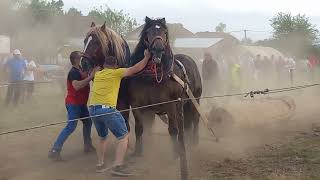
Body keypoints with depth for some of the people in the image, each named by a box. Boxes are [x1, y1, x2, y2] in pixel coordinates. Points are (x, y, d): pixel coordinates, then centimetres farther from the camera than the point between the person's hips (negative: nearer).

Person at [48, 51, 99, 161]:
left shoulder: (80, 70, 10)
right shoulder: (73, 72, -19)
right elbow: (77, 86, -35)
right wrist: (91, 76, -34)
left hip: (80, 103, 10)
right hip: (73, 103, -10)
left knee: (88, 122, 17)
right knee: (71, 126, -12)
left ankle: (88, 146, 28)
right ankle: (54, 151, -13)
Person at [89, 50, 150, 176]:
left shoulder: (97, 74, 20)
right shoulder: (117, 72, 4)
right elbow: (136, 69, 3)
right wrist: (146, 57, 16)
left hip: (92, 109, 7)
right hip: (107, 109, -6)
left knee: (103, 137, 26)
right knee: (124, 137, 2)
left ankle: (100, 165, 25)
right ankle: (117, 166, -10)